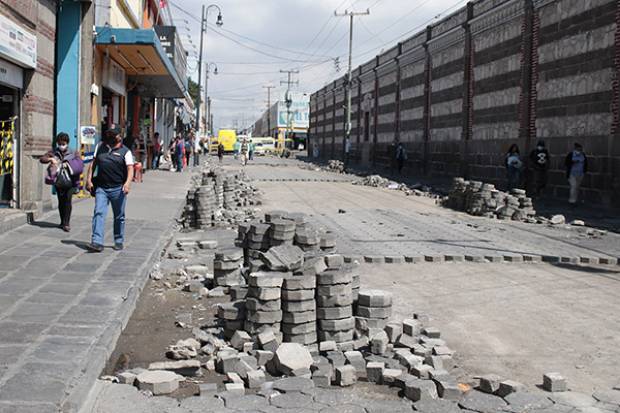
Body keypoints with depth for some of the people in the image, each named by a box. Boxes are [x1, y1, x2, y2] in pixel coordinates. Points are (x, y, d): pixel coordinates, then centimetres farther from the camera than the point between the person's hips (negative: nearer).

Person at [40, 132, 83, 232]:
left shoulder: (73, 153, 4)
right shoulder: (54, 153, 9)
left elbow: (80, 163, -7)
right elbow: (42, 159, 1)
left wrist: (68, 164, -18)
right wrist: (50, 159, -17)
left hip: (70, 181, -3)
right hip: (58, 182, 3)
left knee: (67, 200, -15)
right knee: (61, 201, 11)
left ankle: (66, 223, -10)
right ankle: (63, 222, 25)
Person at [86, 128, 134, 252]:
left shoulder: (125, 151, -1)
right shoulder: (100, 147, 10)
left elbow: (130, 169, -9)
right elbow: (93, 164, 15)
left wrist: (128, 183, -25)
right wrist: (89, 179, 6)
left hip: (118, 189, -2)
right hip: (101, 188, 2)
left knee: (119, 217, 9)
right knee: (99, 213, -11)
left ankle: (119, 242, 24)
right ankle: (97, 242, -15)